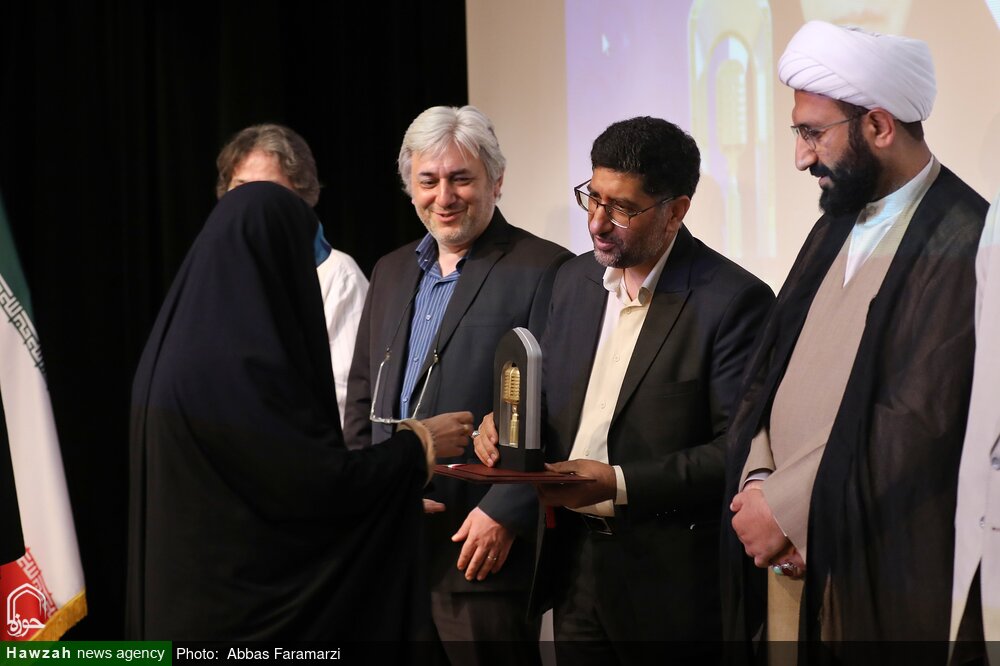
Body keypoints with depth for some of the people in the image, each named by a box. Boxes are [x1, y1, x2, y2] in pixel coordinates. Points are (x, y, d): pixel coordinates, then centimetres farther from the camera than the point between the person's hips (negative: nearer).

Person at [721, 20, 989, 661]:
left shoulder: (960, 245, -15)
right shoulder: (838, 228, 12)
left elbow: (918, 422, -20)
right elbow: (769, 370, 11)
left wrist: (785, 510, -13)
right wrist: (758, 484, -6)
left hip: (871, 570, -7)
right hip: (786, 559, 7)